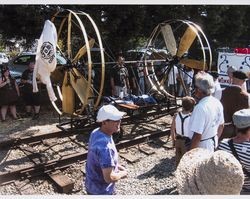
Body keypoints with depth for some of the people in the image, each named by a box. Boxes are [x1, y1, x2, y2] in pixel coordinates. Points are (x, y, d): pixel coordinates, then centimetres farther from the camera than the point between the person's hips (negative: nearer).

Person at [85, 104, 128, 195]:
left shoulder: (96, 133, -7)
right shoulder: (105, 147, -36)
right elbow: (109, 177, -33)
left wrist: (116, 166, 5)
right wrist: (122, 174, -14)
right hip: (101, 191, -8)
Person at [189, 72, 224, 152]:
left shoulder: (200, 108, -31)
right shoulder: (217, 103, -5)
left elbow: (197, 136, -30)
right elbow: (221, 126, 8)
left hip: (201, 146, -8)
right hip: (213, 143, 8)